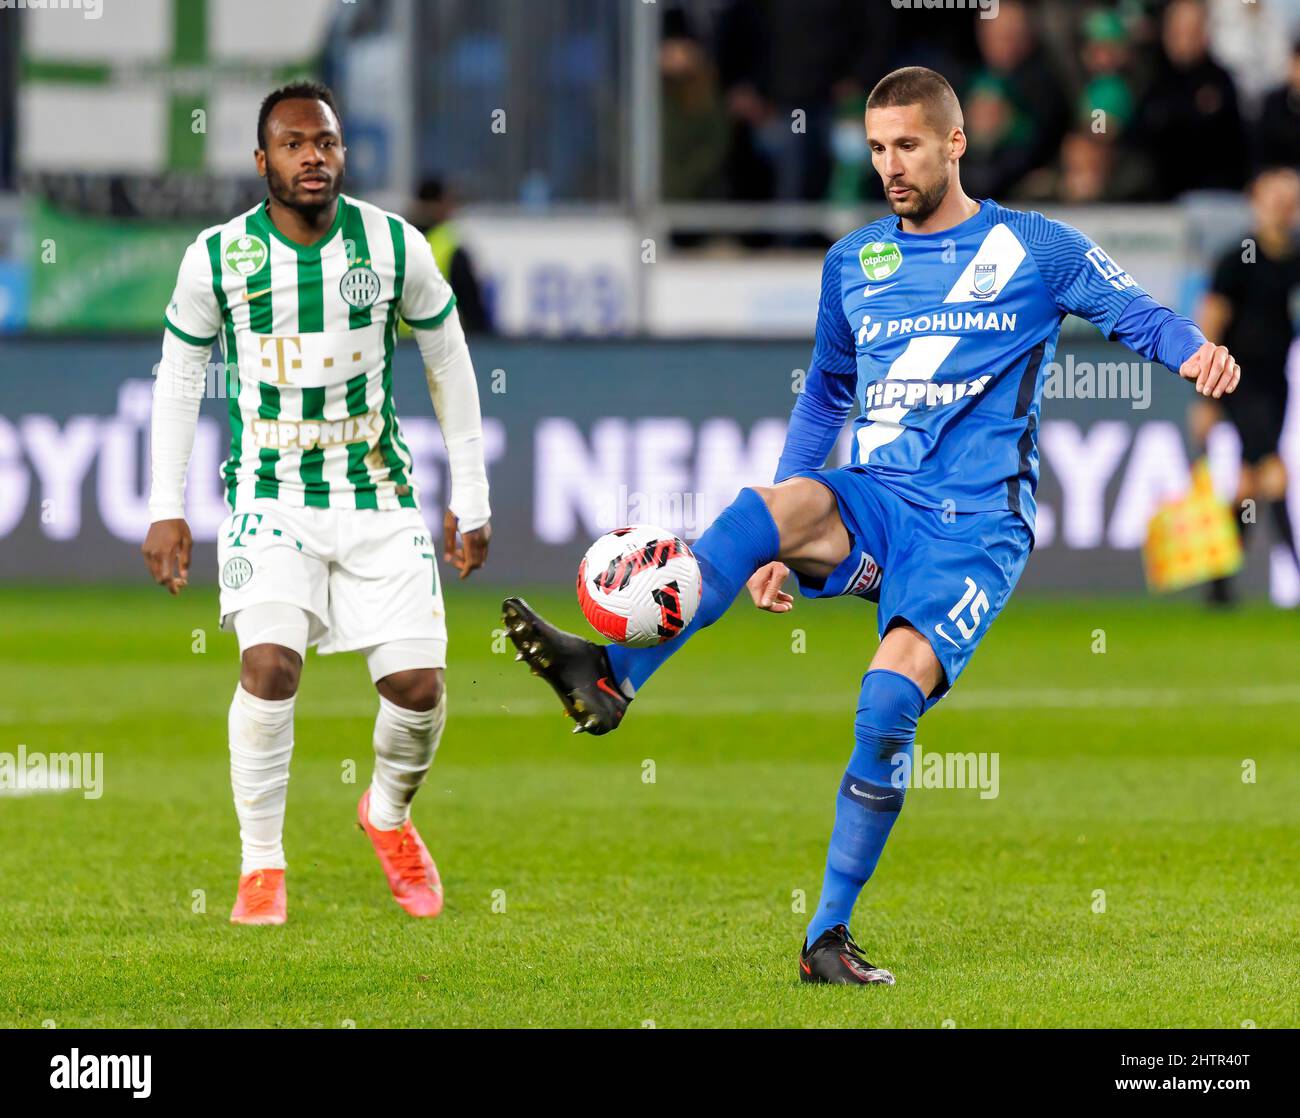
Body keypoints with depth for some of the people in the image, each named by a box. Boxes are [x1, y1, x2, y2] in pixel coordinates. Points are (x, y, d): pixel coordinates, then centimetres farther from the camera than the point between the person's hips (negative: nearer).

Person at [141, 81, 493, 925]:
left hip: (379, 498, 1)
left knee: (418, 685, -6)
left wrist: (471, 499, 8)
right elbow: (179, 373, 7)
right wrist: (166, 509, 4)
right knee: (271, 664, -23)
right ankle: (262, 864, -7)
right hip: (270, 499, -1)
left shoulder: (396, 247, -6)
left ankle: (390, 813, 27)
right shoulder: (218, 256, -7)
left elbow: (448, 363, 7)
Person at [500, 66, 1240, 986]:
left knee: (890, 699, -23)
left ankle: (829, 936, -12)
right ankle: (611, 677, -47)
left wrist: (1194, 348, -19)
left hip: (978, 527, -3)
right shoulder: (853, 262, 16)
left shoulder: (1038, 250, 5)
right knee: (781, 502, -32)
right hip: (873, 505, 3)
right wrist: (781, 537, 19)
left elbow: (1140, 317, 6)